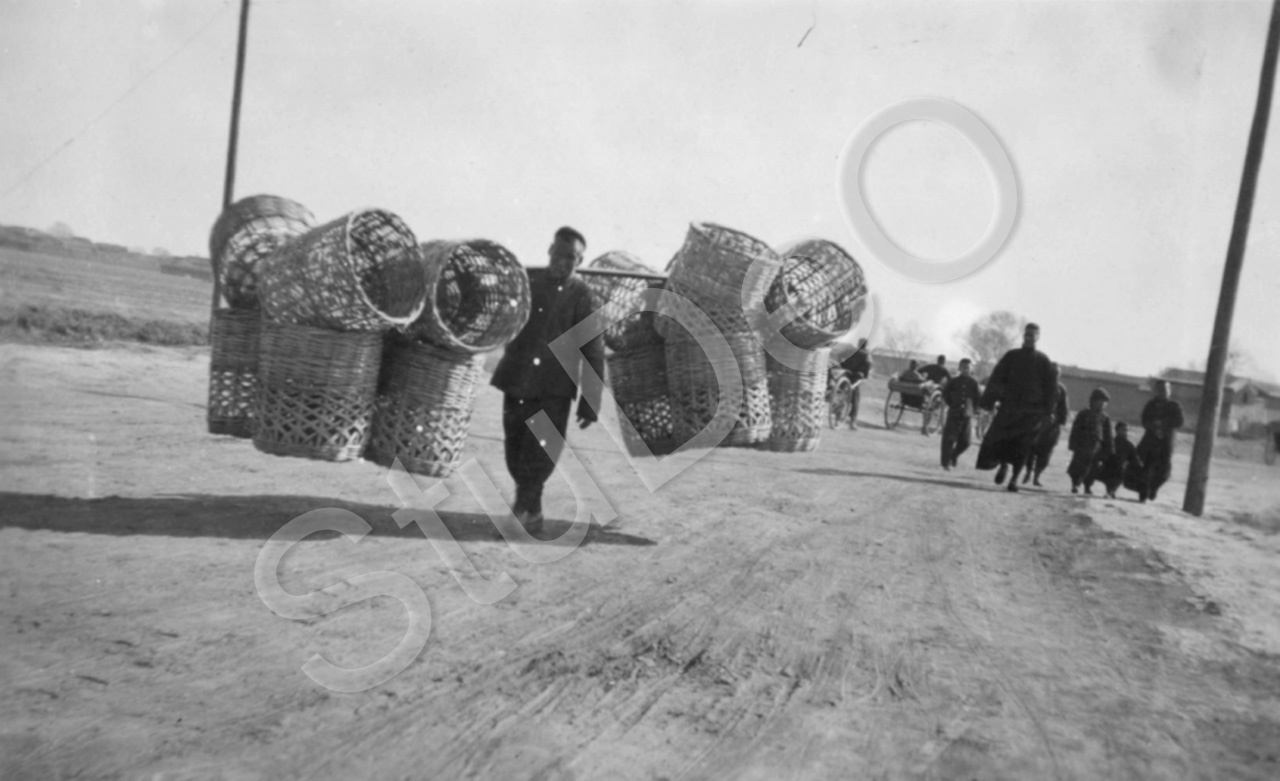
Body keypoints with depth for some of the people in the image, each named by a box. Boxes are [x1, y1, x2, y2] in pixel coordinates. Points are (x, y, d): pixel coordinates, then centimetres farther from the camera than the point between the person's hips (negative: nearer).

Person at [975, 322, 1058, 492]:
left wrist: (1048, 411, -2)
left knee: (1022, 445, -6)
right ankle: (1003, 464, 25)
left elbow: (1051, 387, 5)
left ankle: (1015, 478, 3)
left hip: (1032, 409, -1)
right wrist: (989, 401, -6)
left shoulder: (1043, 360, 5)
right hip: (1009, 405, 1)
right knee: (999, 438, -4)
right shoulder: (1011, 356, 7)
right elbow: (996, 379, 4)